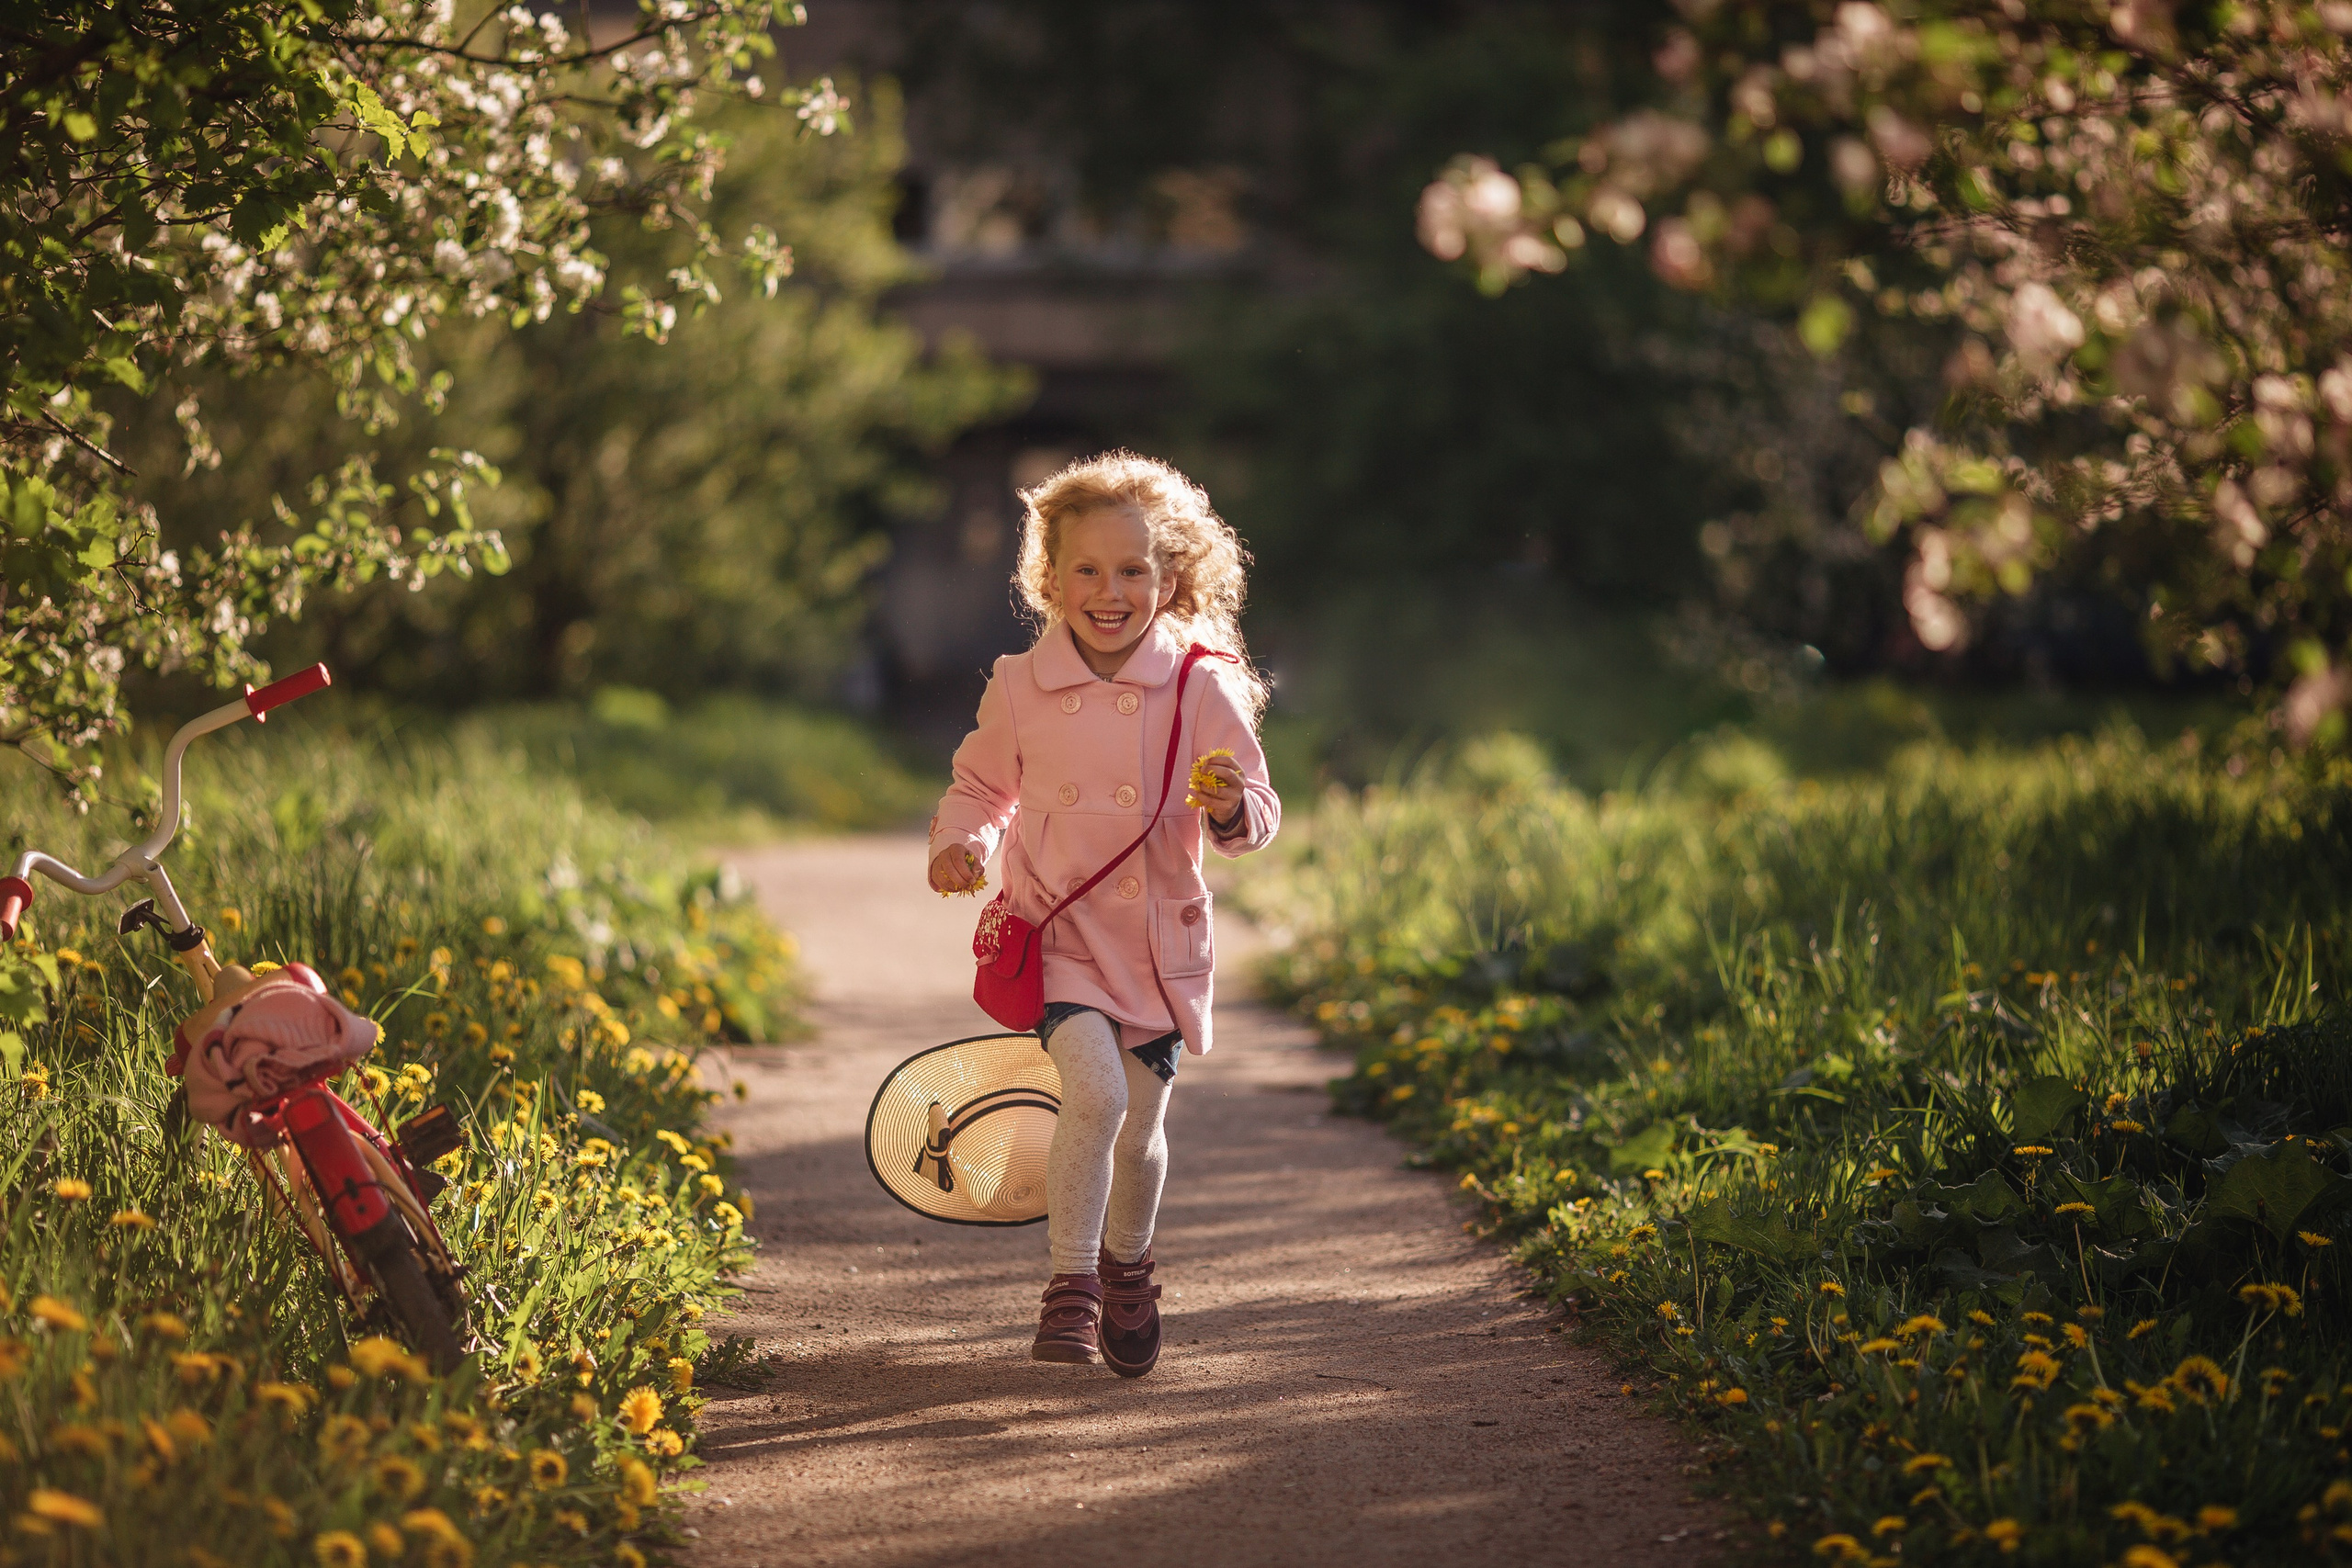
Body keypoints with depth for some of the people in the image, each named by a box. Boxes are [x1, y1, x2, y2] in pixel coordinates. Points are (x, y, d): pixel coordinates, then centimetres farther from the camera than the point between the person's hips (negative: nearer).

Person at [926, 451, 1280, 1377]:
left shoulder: (1202, 687, -6)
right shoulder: (1020, 688, -3)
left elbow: (1255, 818, -2)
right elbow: (982, 785, 14)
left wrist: (1233, 807, -24)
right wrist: (960, 842, -6)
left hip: (1160, 942, 1)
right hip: (1057, 931, -1)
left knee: (1140, 1128, 10)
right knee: (1094, 1091, -24)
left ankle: (1126, 1267, 40)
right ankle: (1070, 1285, -10)